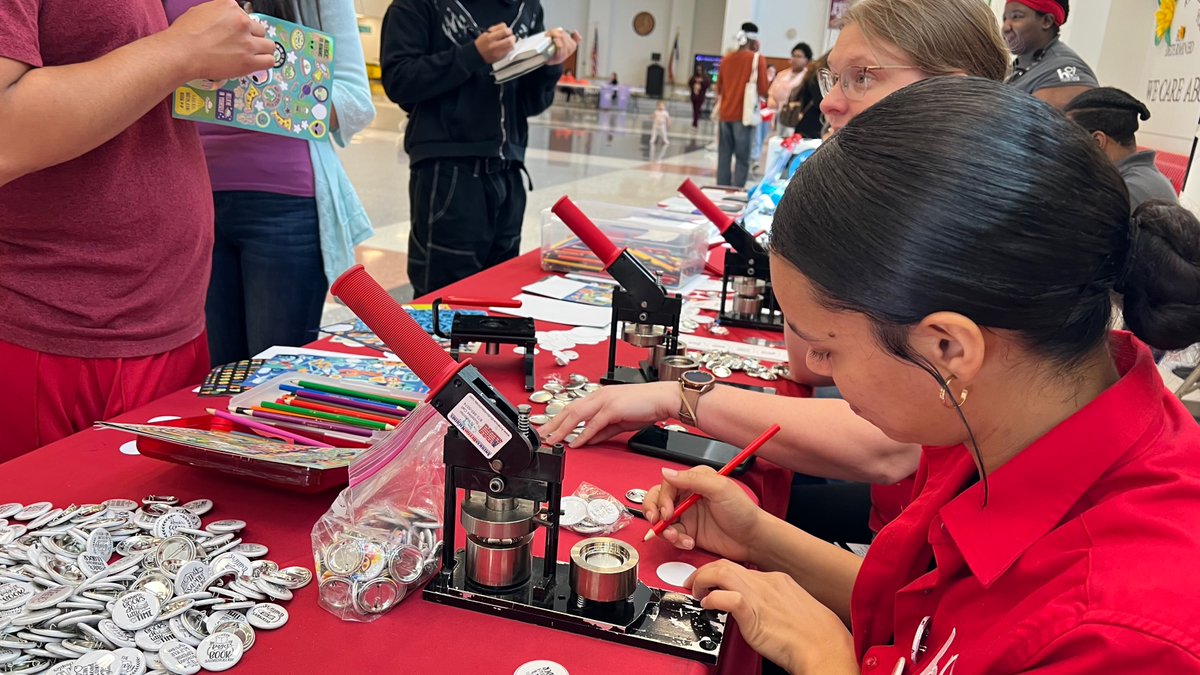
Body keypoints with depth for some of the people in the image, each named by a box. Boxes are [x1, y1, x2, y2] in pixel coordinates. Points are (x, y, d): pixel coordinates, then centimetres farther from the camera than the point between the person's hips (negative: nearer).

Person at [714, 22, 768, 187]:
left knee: (724, 157, 7)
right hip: (744, 115, -5)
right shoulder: (757, 59, -5)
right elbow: (763, 90, -7)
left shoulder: (726, 58, 10)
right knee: (742, 159, -2)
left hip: (725, 114, 5)